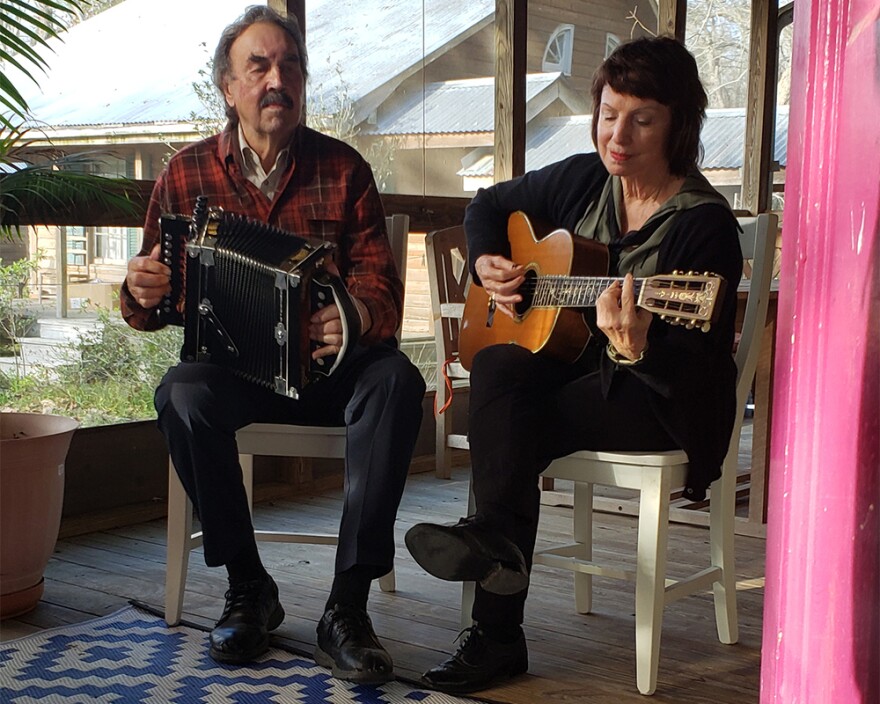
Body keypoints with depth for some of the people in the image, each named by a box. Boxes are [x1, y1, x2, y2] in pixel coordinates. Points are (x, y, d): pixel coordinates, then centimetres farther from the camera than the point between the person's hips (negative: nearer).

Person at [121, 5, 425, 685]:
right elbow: (150, 305, 6)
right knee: (181, 393, -32)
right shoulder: (186, 174, 5)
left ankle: (349, 605, -28)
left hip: (328, 362, 0)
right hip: (233, 366, 0)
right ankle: (248, 587, -15)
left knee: (396, 380, -32)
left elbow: (381, 284, -5)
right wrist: (141, 294, -20)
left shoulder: (344, 169, 3)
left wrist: (359, 317, -31)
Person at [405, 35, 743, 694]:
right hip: (572, 364, 7)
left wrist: (638, 348, -43)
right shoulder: (583, 181, 4)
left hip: (663, 403, -6)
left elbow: (700, 365, -22)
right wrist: (486, 260, 3)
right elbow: (491, 205, 23)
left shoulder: (703, 222, -15)